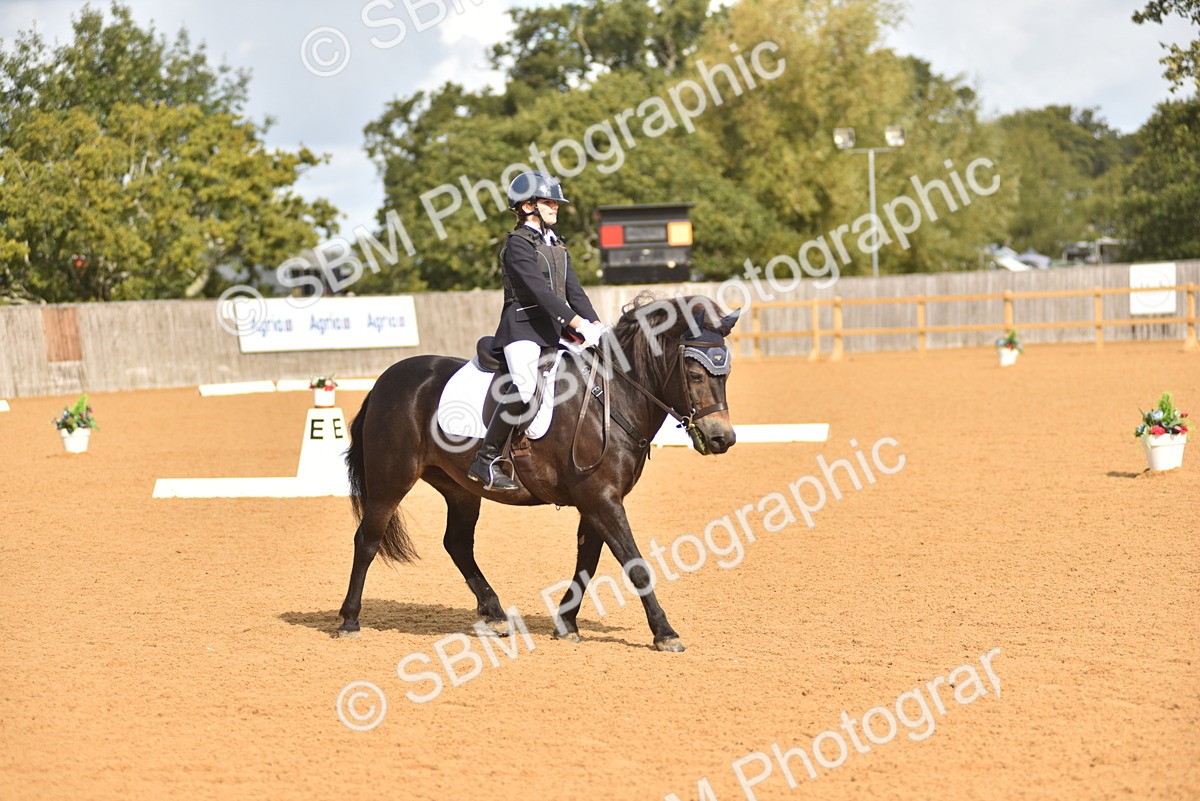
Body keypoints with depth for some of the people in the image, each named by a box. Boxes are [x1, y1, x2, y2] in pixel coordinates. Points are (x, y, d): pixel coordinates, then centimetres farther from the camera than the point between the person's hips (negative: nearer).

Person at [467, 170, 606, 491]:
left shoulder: (556, 244, 19)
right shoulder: (517, 243, -8)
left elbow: (573, 290, 14)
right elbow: (538, 289, -19)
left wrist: (595, 323, -2)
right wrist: (576, 322, -27)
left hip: (554, 330, 9)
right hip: (522, 328, -9)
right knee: (524, 385, -30)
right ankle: (485, 460, -23)